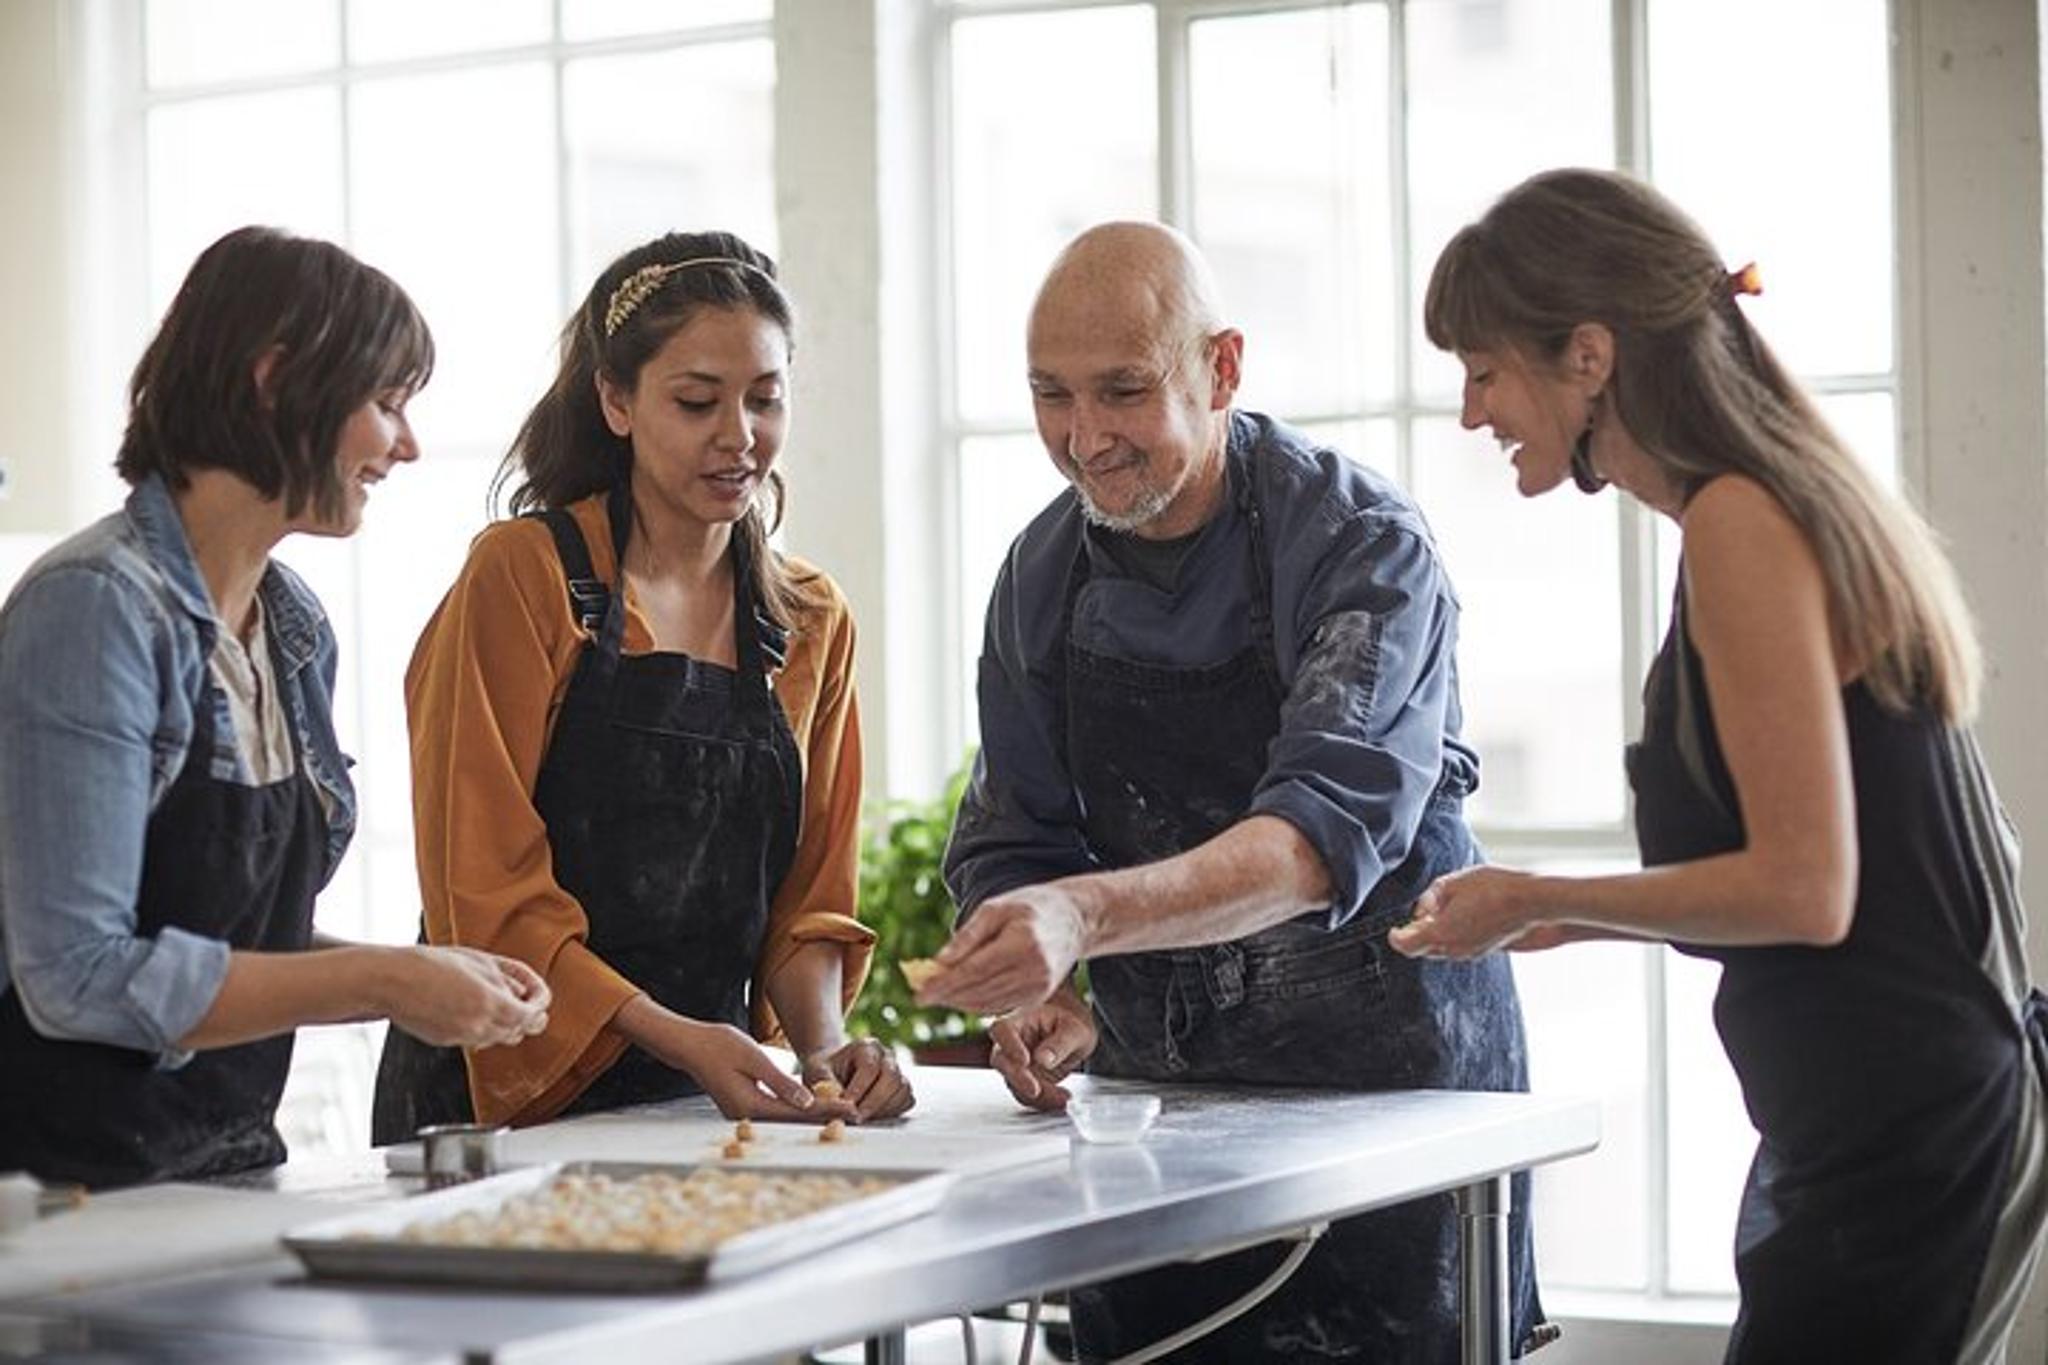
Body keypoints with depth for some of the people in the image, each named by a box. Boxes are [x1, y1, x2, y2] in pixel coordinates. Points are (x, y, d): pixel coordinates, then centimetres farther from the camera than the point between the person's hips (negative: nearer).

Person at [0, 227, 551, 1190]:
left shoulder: (297, 629, 11)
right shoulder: (95, 607, -14)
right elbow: (80, 977, -20)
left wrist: (424, 976, 3)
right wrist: (380, 982, -16)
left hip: (231, 1165, 8)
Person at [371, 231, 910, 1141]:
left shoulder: (814, 625, 13)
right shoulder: (522, 575, -5)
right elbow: (486, 894, -8)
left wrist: (824, 1045, -4)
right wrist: (676, 1038, -18)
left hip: (703, 1103, 5)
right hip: (502, 1106, -4)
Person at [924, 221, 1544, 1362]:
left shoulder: (1364, 546, -17)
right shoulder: (1046, 572, 2)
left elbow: (1326, 833, -30)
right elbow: (1013, 845, 7)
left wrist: (1088, 915, -45)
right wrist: (1044, 999, -14)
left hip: (1392, 1086, -5)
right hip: (1154, 1088, 5)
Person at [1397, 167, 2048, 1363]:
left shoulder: (1741, 521, -14)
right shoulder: (1796, 501, 14)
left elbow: (1804, 889, -18)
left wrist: (1539, 898, -6)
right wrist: (1584, 918, 17)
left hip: (1895, 1147, -9)